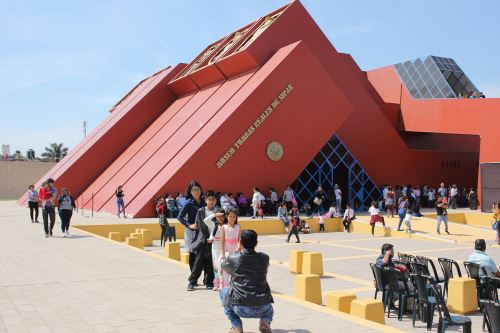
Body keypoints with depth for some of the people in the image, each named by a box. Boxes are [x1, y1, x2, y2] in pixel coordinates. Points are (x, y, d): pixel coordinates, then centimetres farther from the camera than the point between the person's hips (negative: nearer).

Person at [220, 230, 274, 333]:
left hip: (241, 309, -2)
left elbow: (225, 268, 19)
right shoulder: (264, 258, 1)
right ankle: (265, 321, 6)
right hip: (263, 309, 2)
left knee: (223, 292, 26)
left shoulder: (233, 258, -5)